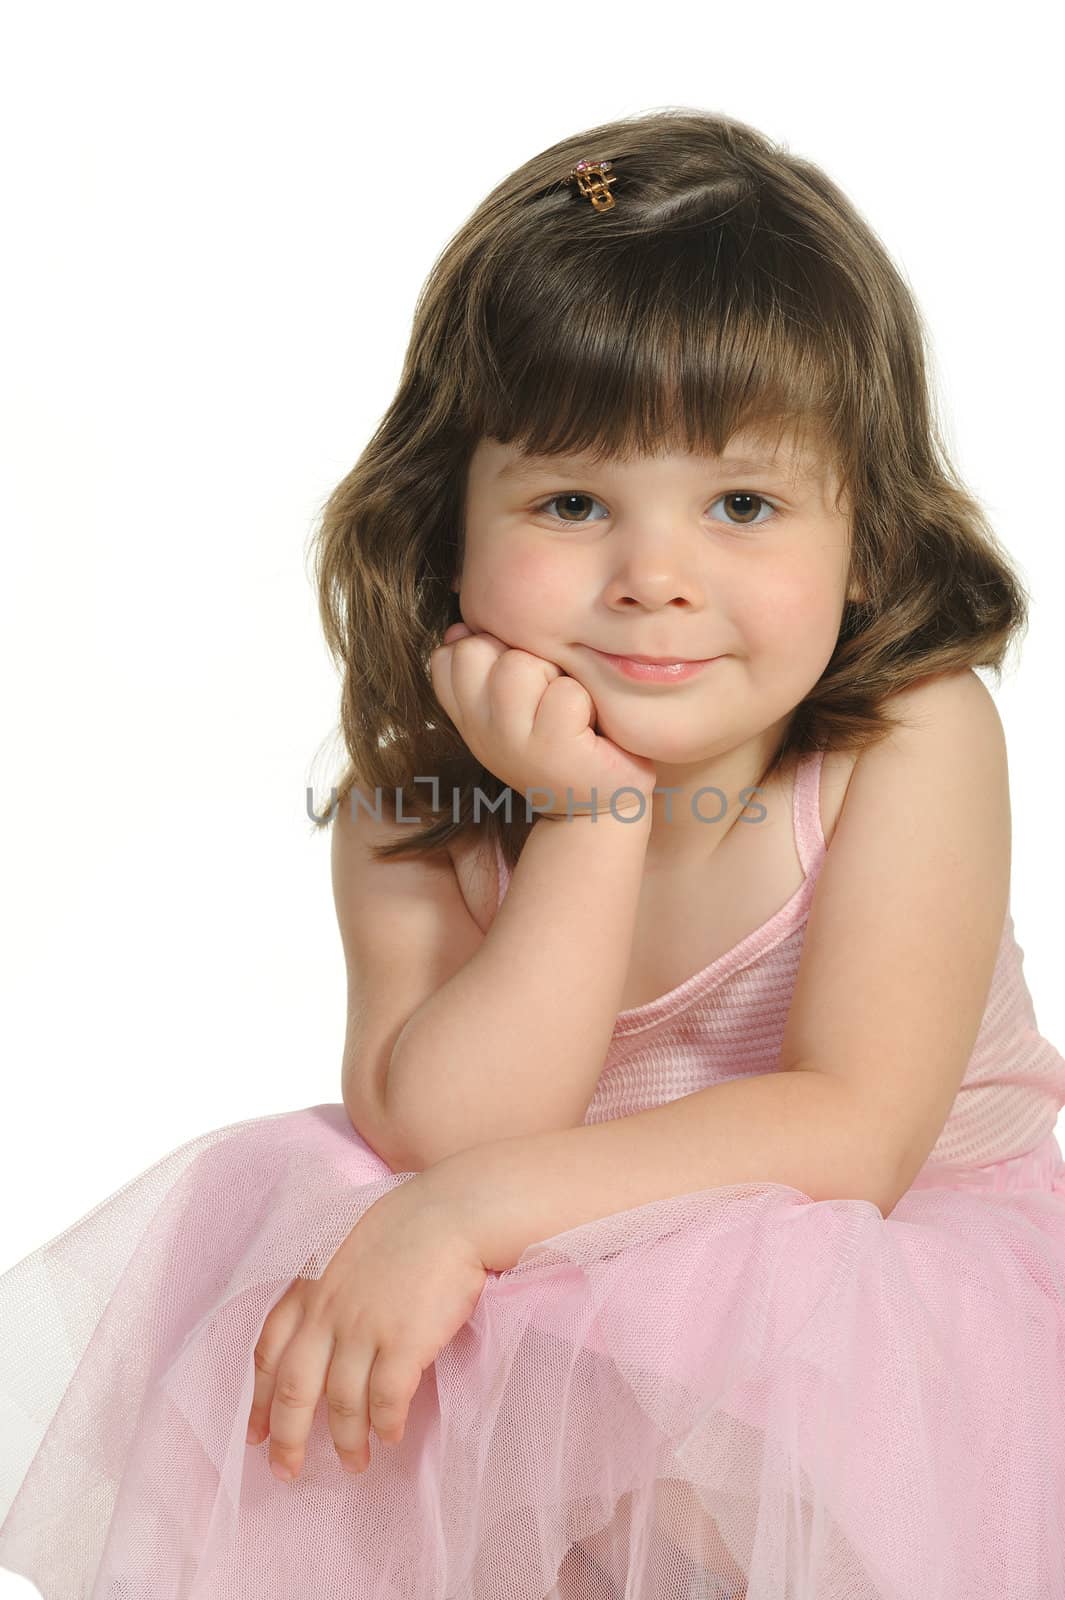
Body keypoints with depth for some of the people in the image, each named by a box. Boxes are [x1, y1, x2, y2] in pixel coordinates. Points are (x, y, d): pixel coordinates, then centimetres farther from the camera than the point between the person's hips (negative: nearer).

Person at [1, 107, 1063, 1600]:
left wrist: (468, 1208, -31)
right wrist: (597, 814, -29)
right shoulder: (415, 813, -10)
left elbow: (855, 1136, -24)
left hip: (883, 1268, -3)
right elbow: (440, 1130, -23)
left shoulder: (916, 737, -18)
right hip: (549, 1293, 4)